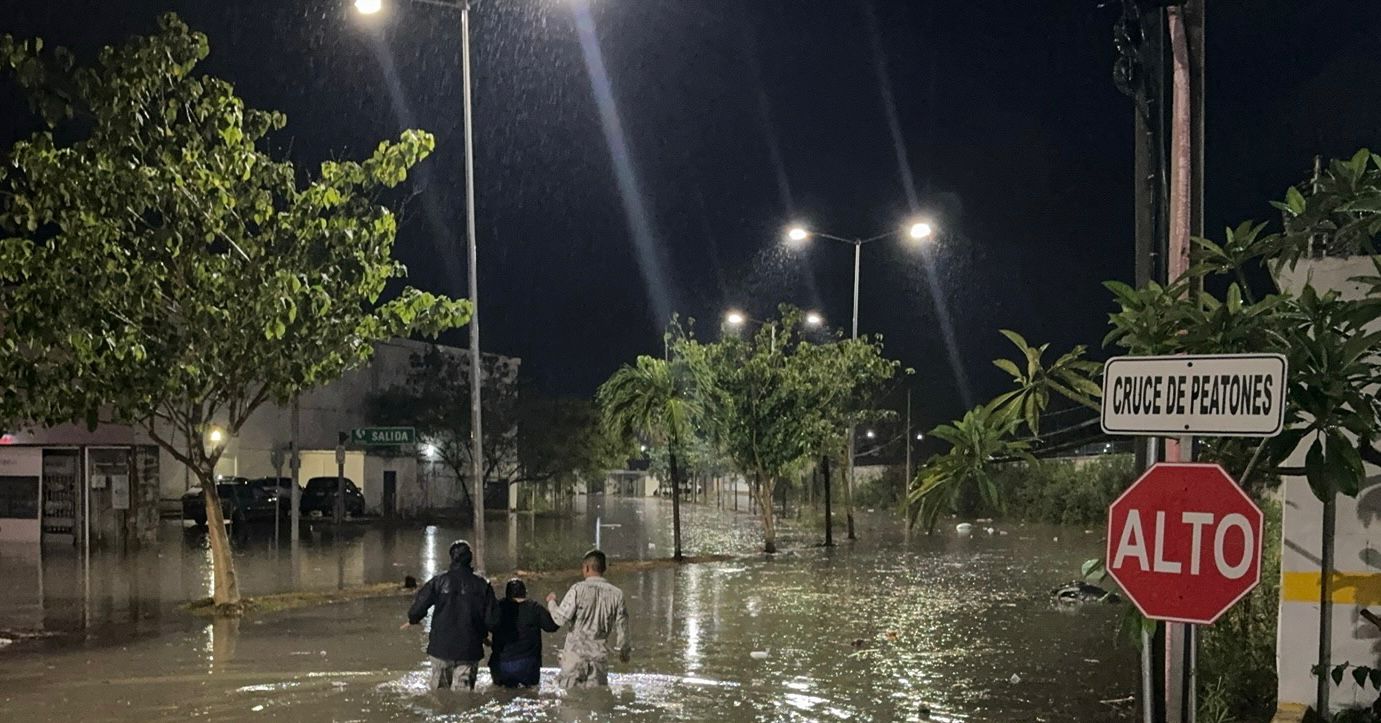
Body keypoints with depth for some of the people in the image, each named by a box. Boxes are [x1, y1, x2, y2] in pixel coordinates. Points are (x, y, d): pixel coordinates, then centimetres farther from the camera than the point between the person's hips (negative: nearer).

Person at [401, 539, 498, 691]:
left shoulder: (438, 582, -5)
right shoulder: (482, 585, -3)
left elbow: (417, 607, -7)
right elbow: (492, 619, -3)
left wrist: (413, 620, 16)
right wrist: (480, 634, 18)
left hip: (441, 648, 0)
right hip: (469, 650, 0)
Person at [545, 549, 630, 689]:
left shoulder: (578, 589, -10)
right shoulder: (616, 594, 1)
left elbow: (561, 618, -10)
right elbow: (621, 626, 6)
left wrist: (551, 602, 10)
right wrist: (624, 650, 23)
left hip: (576, 652, -3)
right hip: (600, 654, 3)